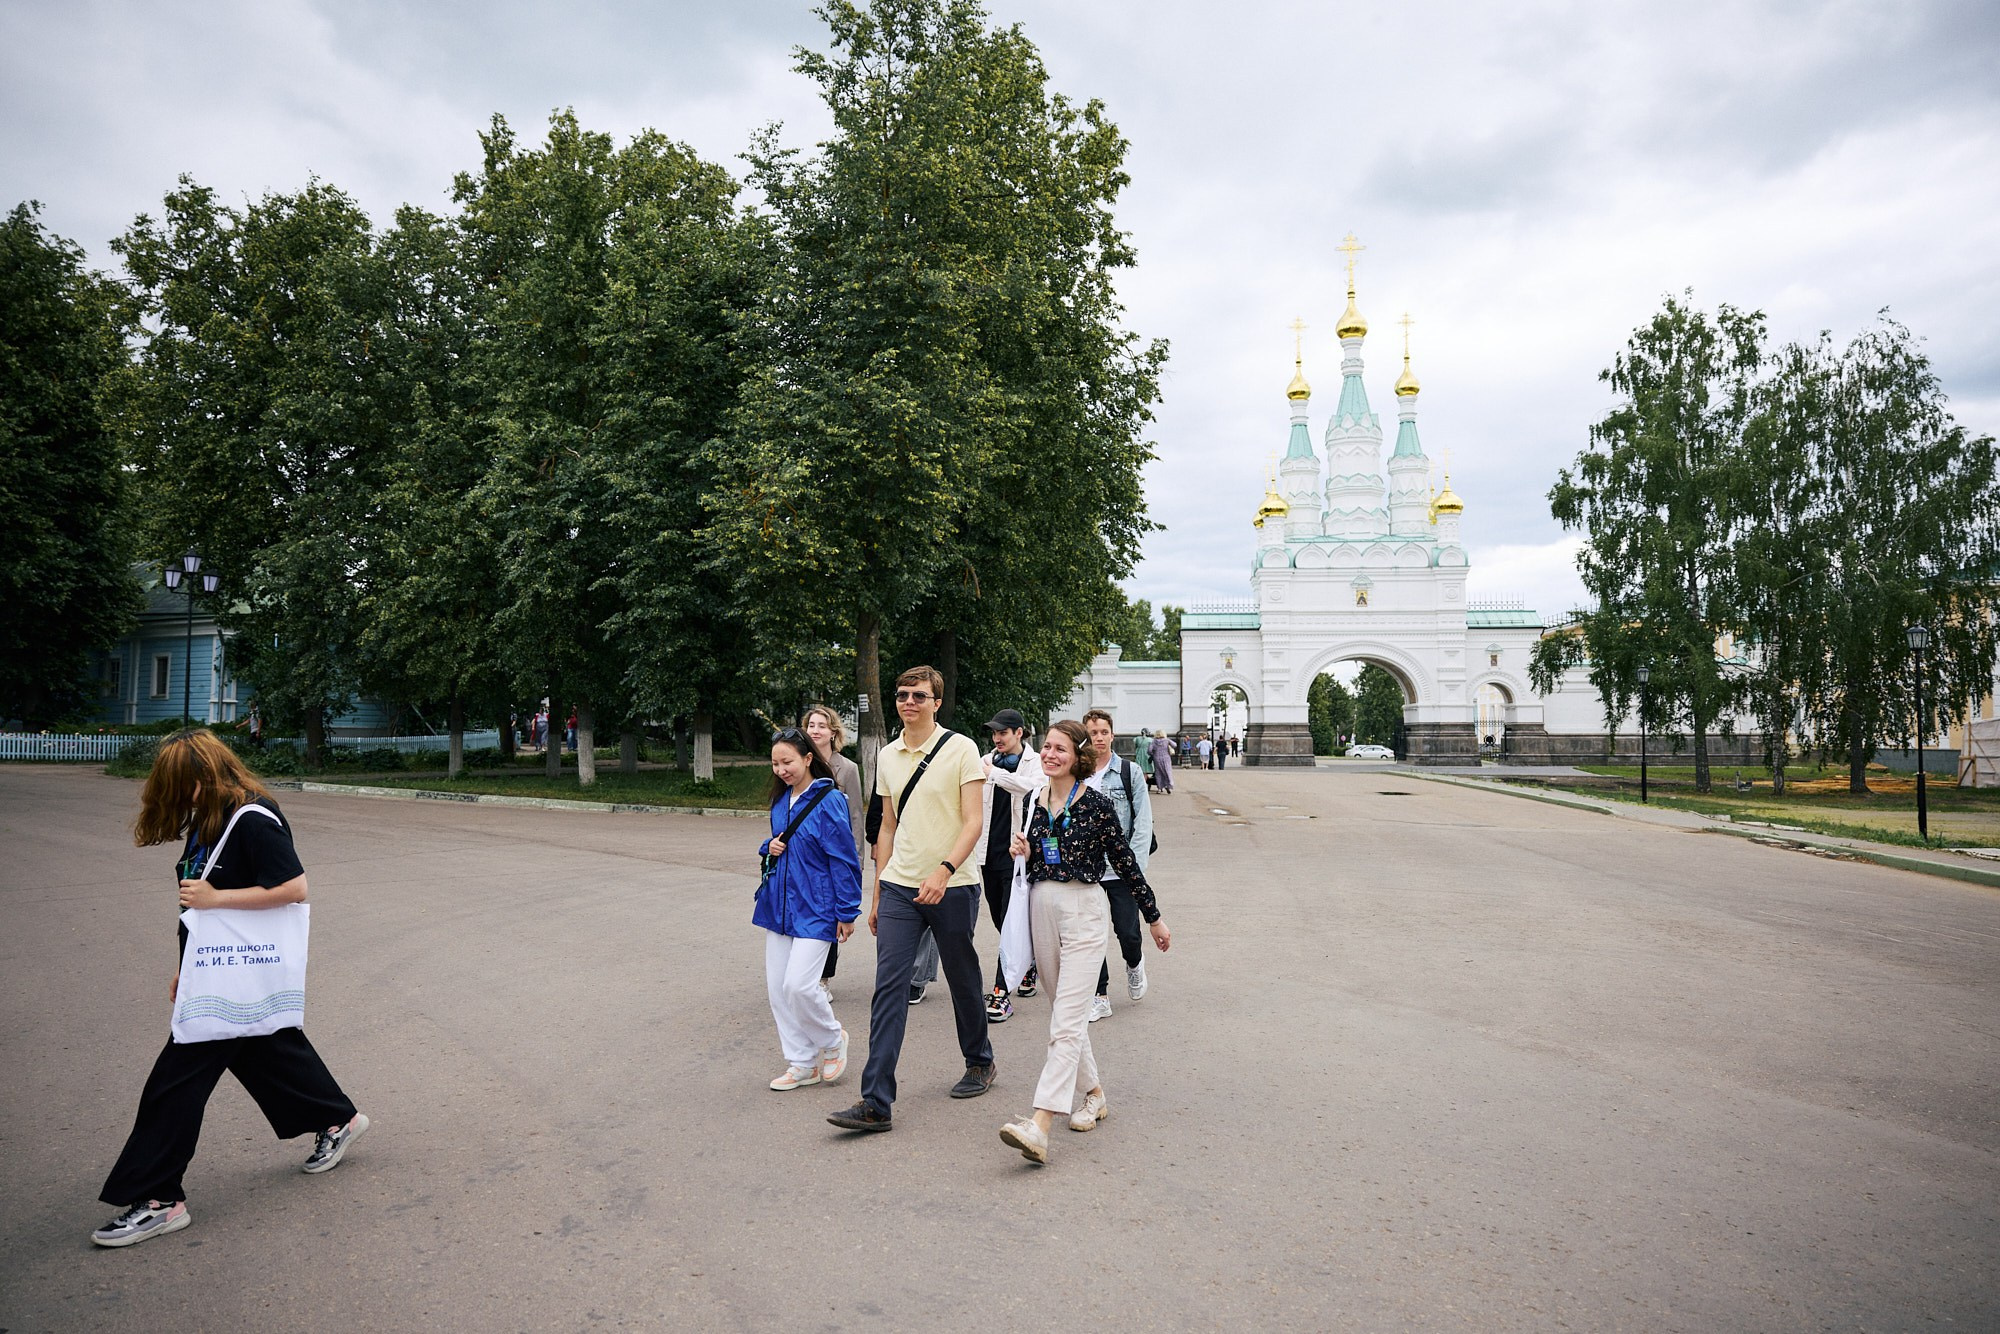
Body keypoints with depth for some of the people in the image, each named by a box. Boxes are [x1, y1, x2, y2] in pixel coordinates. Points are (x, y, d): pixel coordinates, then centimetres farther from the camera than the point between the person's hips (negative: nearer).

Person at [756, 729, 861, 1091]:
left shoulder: (829, 800, -14)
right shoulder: (780, 800, 8)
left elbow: (844, 859, -12)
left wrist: (847, 912, -11)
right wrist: (769, 847, 0)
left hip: (814, 909, -7)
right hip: (780, 905, 8)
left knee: (798, 984, -14)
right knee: (777, 986, 7)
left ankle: (832, 1040, 15)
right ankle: (802, 1064, 20)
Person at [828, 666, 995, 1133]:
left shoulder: (960, 749, -6)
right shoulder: (887, 757, 9)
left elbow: (973, 822, -12)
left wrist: (944, 870, -27)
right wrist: (877, 893, 16)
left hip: (953, 887, -4)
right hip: (899, 887, 4)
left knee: (963, 980, 12)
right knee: (888, 988, -4)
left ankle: (979, 1063, 36)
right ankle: (875, 1102, -4)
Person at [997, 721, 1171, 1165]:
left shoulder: (1096, 804, -9)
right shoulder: (1034, 802, 7)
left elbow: (1124, 862, -2)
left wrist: (1154, 917, 4)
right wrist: (1023, 854, -4)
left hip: (1084, 911, -6)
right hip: (1041, 908, 6)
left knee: (1067, 1020, -12)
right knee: (1066, 1013, 15)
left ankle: (1040, 1126, -19)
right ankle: (1094, 1095, 33)